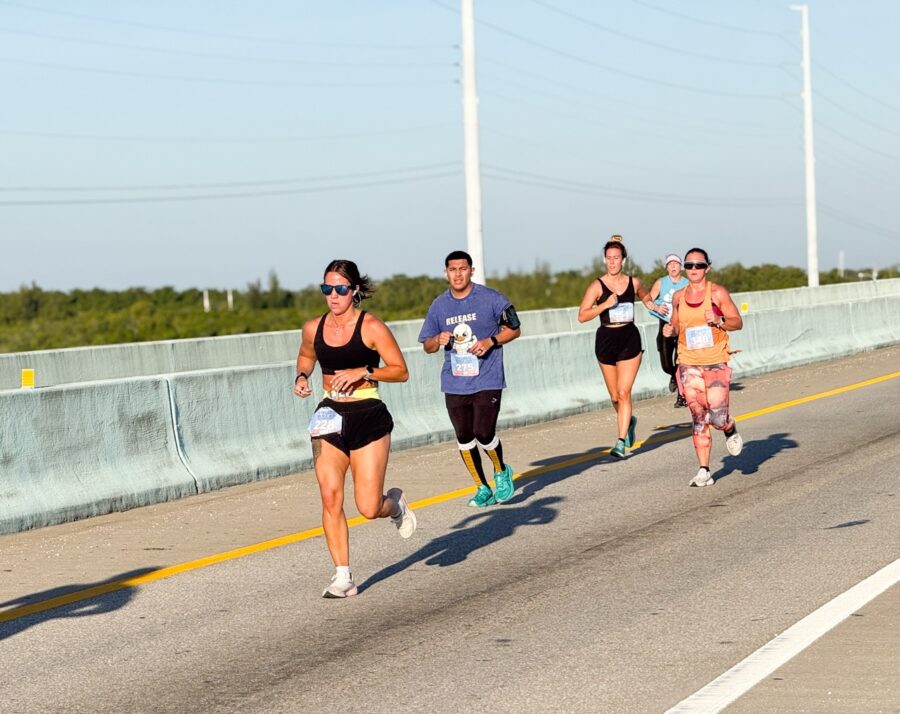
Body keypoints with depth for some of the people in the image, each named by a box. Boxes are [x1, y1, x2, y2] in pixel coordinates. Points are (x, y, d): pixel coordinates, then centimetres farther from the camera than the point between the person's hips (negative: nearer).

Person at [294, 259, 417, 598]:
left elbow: (400, 371, -5)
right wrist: (302, 376, 5)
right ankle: (343, 576, -2)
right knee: (330, 497, -10)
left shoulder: (372, 328, -9)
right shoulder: (313, 328, 4)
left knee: (369, 508, -6)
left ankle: (395, 504, 32)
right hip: (329, 418, 4)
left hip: (369, 418, -4)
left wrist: (363, 372, -19)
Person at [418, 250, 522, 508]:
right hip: (454, 384, 4)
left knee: (484, 434, -12)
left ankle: (501, 472, 18)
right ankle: (483, 488, 20)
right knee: (464, 438, 5)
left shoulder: (491, 299, -4)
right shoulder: (439, 305, 7)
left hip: (487, 380, -4)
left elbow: (514, 330, 4)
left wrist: (491, 341, -13)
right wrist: (439, 340, -8)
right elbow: (427, 346, 15)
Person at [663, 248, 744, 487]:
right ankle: (704, 471, 3)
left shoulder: (717, 292, -3)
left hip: (715, 362, -3)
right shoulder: (678, 297, 8)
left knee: (718, 418, -8)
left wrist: (719, 321, -19)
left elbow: (738, 322, 0)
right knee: (699, 419, -1)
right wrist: (670, 330, -1)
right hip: (689, 364, 3)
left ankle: (731, 429, 29)